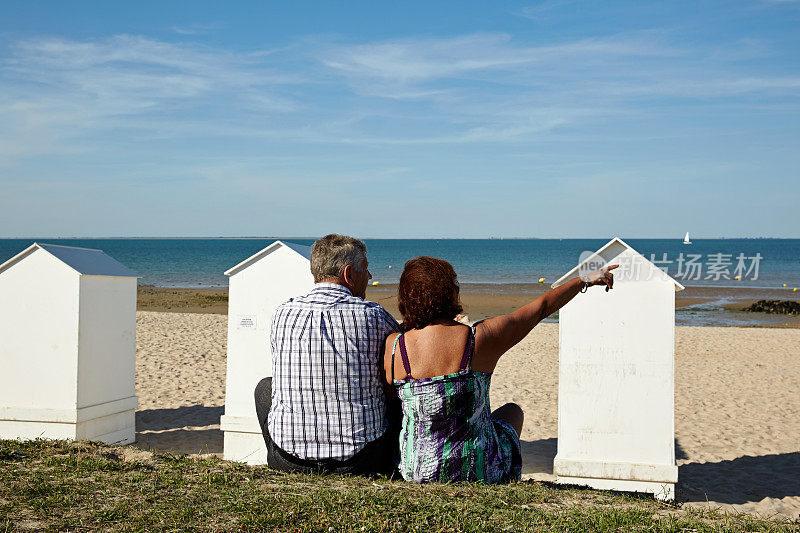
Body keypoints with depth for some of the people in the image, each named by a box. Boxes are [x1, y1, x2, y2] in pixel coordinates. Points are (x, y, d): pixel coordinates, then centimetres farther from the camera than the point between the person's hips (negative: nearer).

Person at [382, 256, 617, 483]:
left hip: (417, 472, 1)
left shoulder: (392, 347, -13)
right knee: (512, 411, 32)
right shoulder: (482, 337, -16)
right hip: (480, 471, -1)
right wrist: (585, 280, 16)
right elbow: (541, 306, 0)